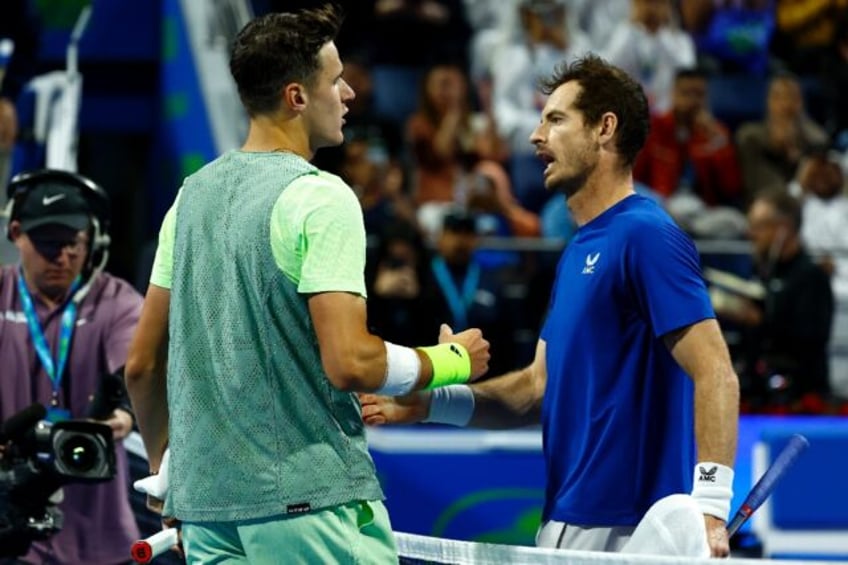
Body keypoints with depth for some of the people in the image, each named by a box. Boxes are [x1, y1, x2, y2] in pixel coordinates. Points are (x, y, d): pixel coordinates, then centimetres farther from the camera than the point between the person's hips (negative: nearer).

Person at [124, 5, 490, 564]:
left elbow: (142, 364, 14)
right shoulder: (320, 197, -11)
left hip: (205, 503, 7)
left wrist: (164, 468, 28)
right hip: (311, 499, -7)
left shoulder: (192, 195, 11)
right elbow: (349, 363, -18)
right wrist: (452, 360, -2)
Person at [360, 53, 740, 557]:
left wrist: (710, 507, -27)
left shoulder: (646, 235, -12)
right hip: (567, 524, 9)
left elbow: (715, 374, -19)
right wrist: (430, 401, 6)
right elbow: (540, 387, 19)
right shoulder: (578, 250, 18)